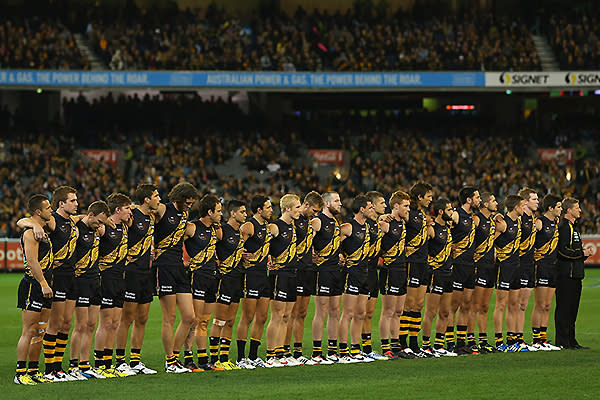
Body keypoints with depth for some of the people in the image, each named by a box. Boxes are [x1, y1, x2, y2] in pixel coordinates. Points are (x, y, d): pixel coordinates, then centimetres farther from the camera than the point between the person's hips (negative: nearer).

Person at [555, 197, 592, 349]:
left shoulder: (572, 227, 20)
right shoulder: (564, 227, -12)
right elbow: (563, 251, -20)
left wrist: (584, 253, 9)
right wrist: (582, 253, -12)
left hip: (574, 274, 10)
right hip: (566, 274, -10)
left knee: (572, 309, 12)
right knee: (564, 308, -7)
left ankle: (571, 341, 16)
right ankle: (562, 341, -5)